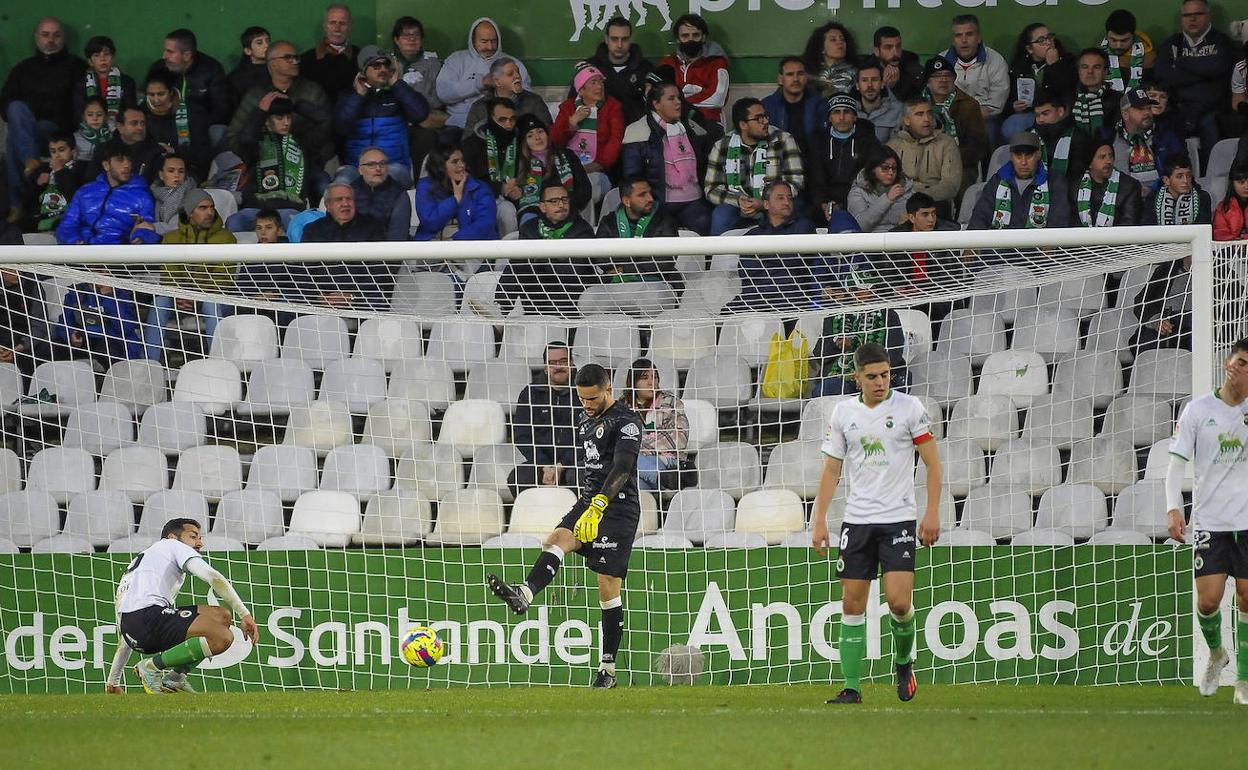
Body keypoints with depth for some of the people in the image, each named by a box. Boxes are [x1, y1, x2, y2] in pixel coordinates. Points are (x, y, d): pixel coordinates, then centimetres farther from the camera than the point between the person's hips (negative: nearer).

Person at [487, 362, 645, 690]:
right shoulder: (585, 422, 17)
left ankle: (608, 669, 0)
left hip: (618, 508, -7)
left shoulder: (626, 422, -11)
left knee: (608, 586, -6)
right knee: (558, 539, -24)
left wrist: (598, 506, -36)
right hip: (589, 503, 7)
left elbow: (622, 468, -24)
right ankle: (524, 595, -51)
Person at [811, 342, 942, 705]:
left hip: (898, 519, -3)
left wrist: (932, 512, -9)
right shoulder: (843, 412, 5)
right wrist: (819, 521, 3)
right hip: (856, 521, 3)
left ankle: (904, 660, 17)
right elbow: (831, 470, 10)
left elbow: (932, 463, -1)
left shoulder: (909, 407, -4)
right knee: (852, 604, 0)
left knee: (899, 602, -13)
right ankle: (852, 688, 5)